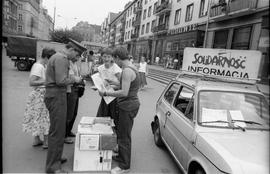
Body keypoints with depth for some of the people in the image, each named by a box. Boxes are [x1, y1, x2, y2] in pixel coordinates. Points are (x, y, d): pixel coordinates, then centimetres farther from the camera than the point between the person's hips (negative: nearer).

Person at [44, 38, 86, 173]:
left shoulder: (57, 56, 17)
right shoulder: (61, 59, -16)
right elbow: (61, 81, -23)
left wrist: (72, 79, 12)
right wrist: (74, 79, -7)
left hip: (54, 95, 11)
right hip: (56, 96, -11)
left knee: (58, 128, 19)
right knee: (57, 131, -4)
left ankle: (55, 158, 33)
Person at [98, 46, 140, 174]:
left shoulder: (127, 70, -21)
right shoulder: (131, 68, 11)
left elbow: (124, 93, -26)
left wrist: (106, 93, -19)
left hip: (128, 106, -10)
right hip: (129, 105, 10)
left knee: (124, 136, 1)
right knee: (121, 133, 21)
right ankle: (121, 156, 38)